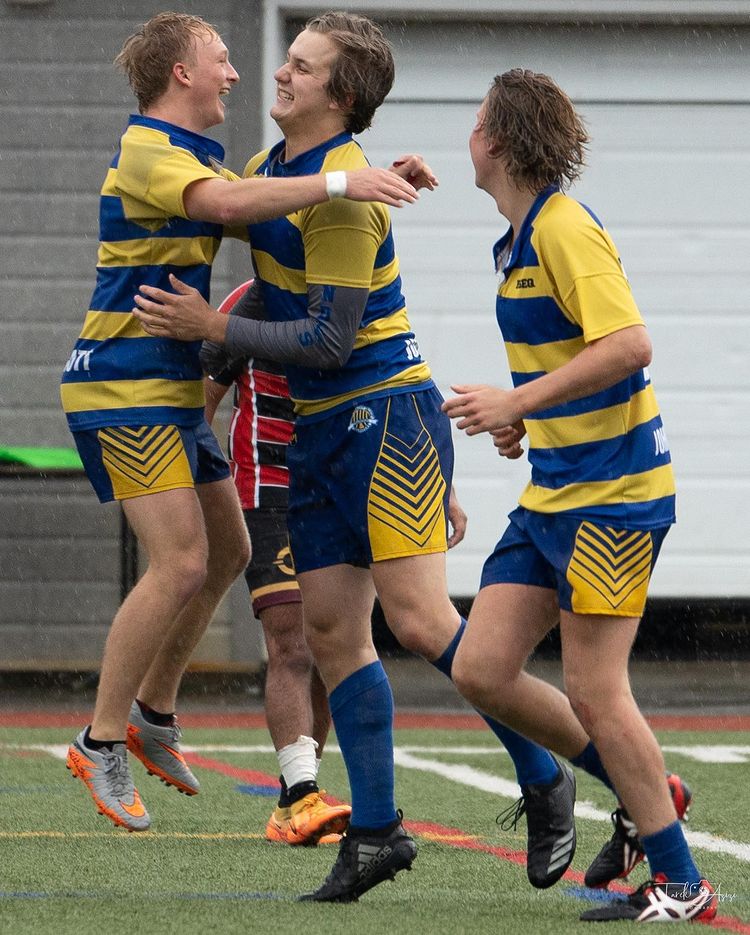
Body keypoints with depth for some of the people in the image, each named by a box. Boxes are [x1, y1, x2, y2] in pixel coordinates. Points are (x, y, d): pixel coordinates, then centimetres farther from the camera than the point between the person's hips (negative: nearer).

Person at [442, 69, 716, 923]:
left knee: (593, 691, -7)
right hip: (552, 492, 9)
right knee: (480, 670, 5)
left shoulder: (567, 230, -16)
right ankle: (644, 794, 19)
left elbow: (629, 345, -26)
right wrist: (523, 417, 12)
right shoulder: (519, 240, 14)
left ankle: (680, 884, 4)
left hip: (612, 492, -9)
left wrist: (519, 401, -24)